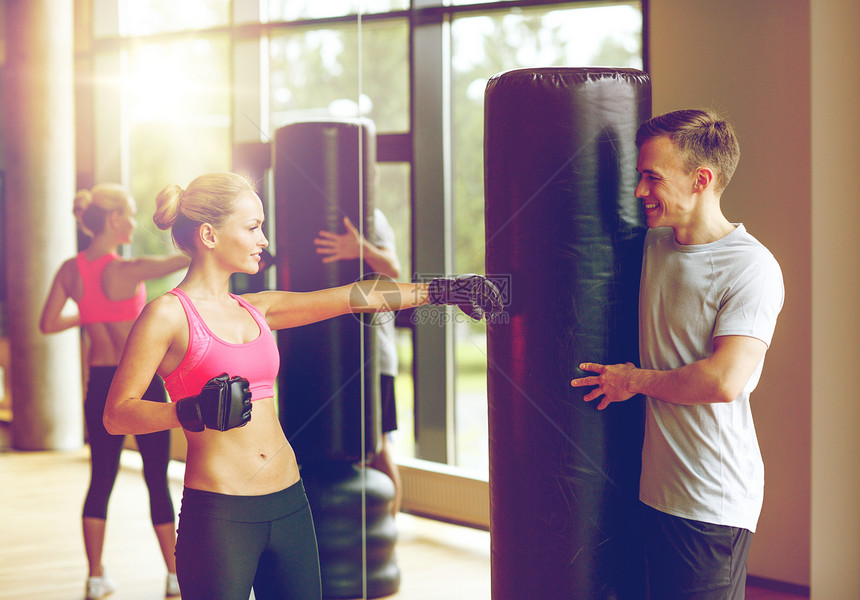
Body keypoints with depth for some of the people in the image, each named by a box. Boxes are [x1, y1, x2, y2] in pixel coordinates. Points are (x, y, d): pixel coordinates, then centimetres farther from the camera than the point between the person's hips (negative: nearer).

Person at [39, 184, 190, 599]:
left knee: (101, 479, 12)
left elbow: (47, 324, 2)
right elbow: (185, 259, -19)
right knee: (157, 479, 5)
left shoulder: (70, 270, -2)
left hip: (100, 383, 5)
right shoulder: (126, 271, -19)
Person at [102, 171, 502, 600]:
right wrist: (194, 412, -24)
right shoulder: (168, 314, -6)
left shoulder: (255, 309, 13)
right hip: (219, 513, -7)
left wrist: (439, 290, 12)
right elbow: (116, 414, -10)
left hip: (288, 504, 7)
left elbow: (353, 297, 14)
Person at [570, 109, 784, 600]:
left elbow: (724, 381, -25)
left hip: (713, 503, -7)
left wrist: (634, 380, -11)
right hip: (657, 486, 7)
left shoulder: (751, 268, -15)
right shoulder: (651, 246, 8)